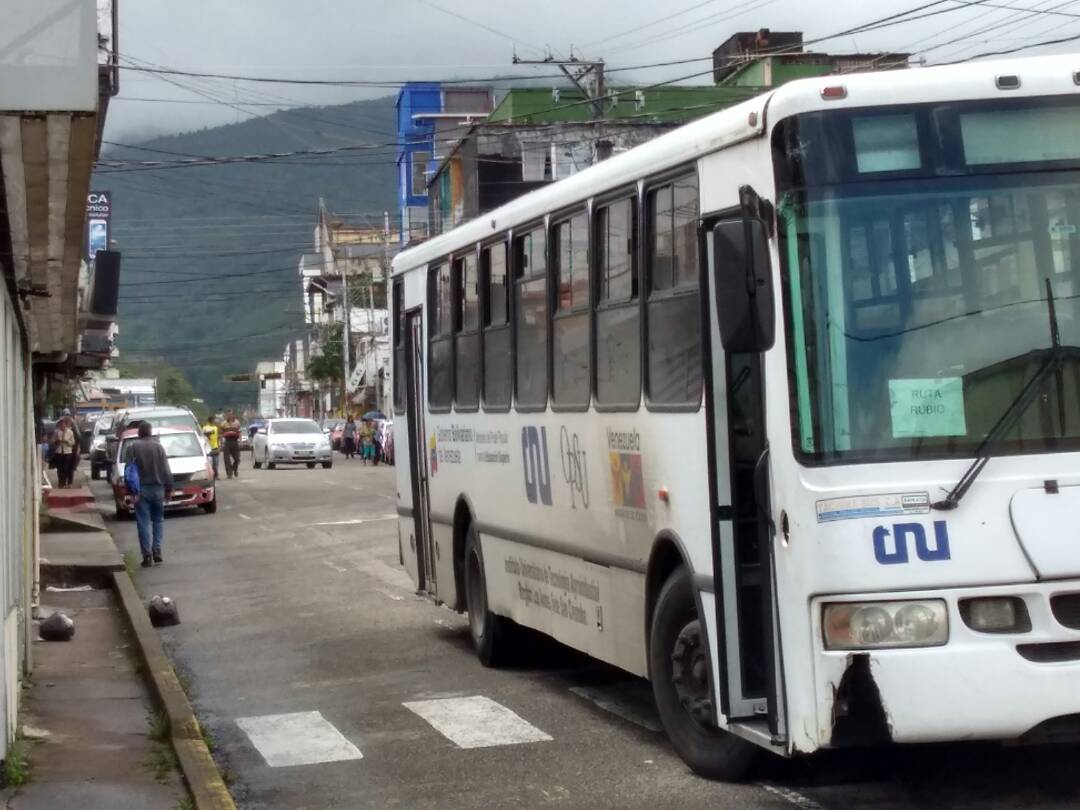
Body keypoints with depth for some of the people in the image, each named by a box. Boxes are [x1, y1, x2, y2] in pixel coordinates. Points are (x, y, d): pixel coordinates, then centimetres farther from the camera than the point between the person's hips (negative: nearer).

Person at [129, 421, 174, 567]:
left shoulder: (134, 447, -5)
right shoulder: (158, 446, 1)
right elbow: (166, 470, 0)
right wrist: (168, 488, 7)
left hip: (141, 489, -2)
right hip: (157, 488, 2)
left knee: (144, 522, 0)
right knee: (158, 520, 16)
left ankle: (147, 555, -6)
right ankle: (157, 550, 7)